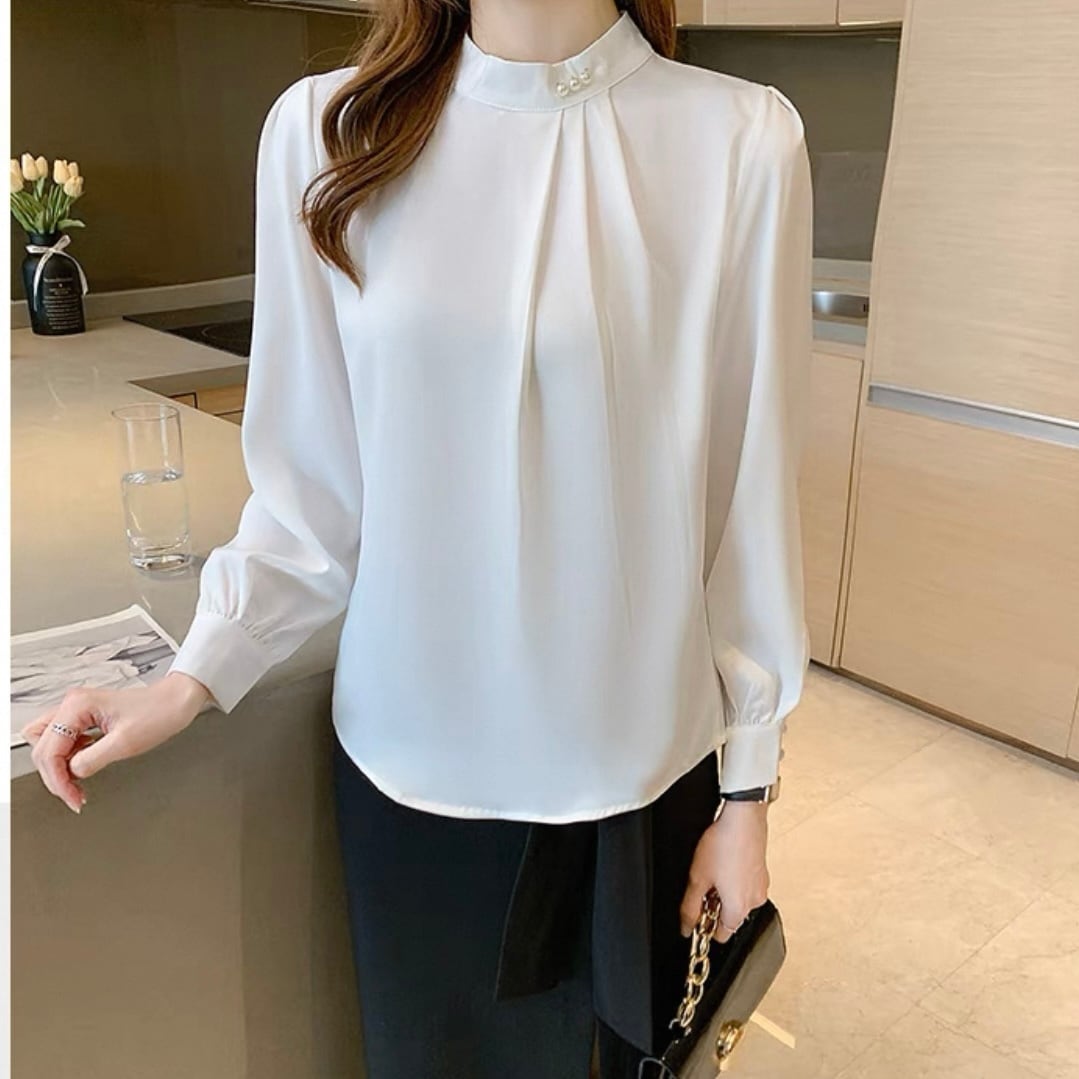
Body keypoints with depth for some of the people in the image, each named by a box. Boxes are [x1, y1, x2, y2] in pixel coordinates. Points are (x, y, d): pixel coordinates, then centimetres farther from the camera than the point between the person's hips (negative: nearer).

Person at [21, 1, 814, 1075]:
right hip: (416, 757, 1)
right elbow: (311, 481, 1)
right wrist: (195, 675, -5)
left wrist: (747, 787, 0)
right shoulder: (325, 129, -4)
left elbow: (751, 498, -6)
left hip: (644, 760, 0)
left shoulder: (742, 140, -9)